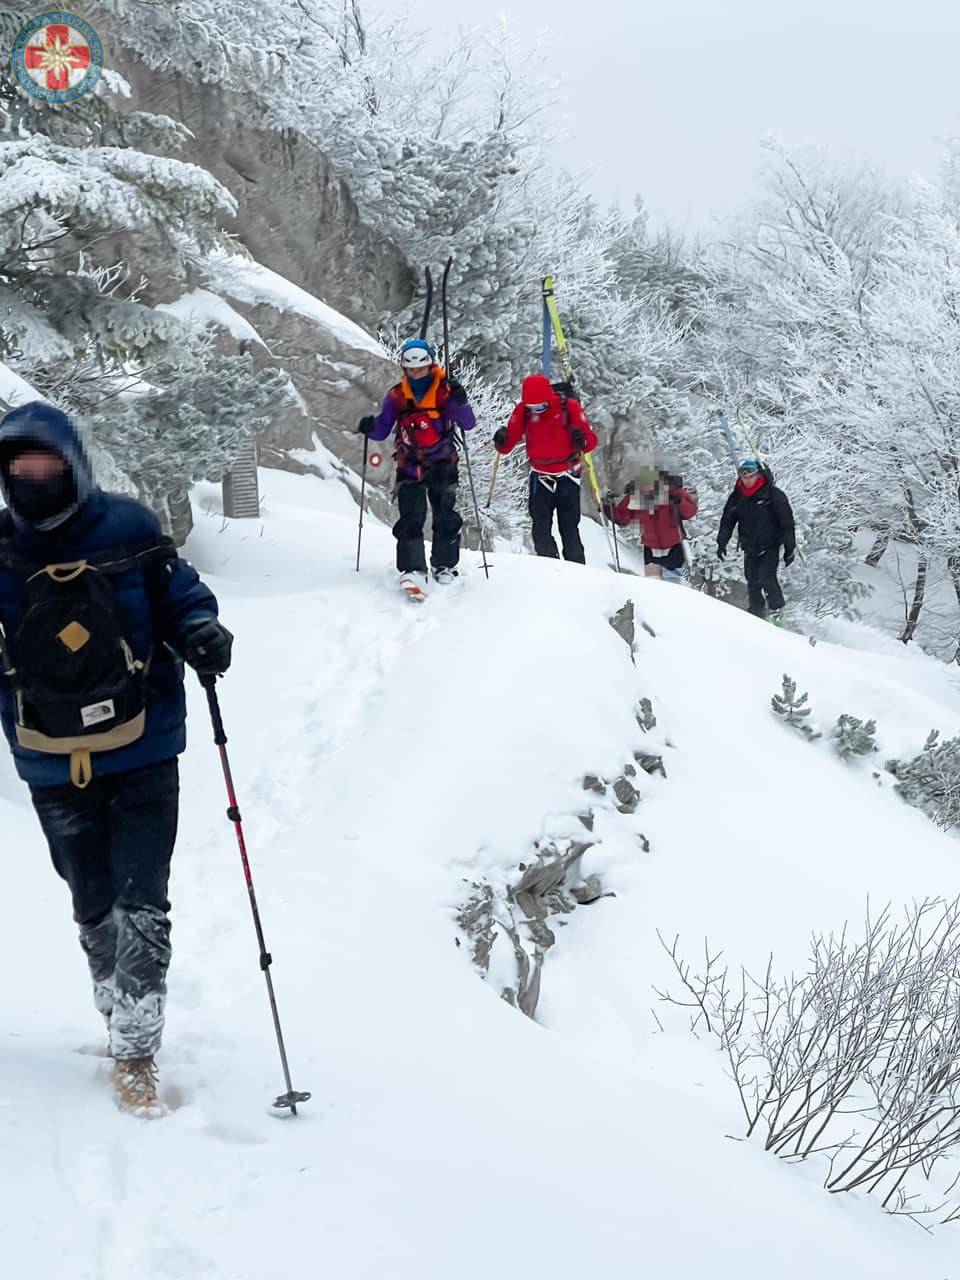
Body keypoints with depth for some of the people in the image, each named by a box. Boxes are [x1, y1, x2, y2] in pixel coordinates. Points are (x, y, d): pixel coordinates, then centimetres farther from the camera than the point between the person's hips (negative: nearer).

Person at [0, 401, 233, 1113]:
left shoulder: (128, 531, -6)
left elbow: (179, 594, 3)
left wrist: (201, 632, -16)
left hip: (141, 757, -3)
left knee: (139, 906, -7)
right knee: (93, 908, 15)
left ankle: (136, 1053, 3)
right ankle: (123, 1017, 35)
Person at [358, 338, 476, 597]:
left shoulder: (445, 391, -5)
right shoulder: (396, 396, 0)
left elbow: (468, 424, -12)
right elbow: (382, 430, 3)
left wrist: (459, 403, -30)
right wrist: (370, 428, -20)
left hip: (442, 466, 0)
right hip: (410, 467, 0)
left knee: (446, 519, 5)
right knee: (410, 519, -13)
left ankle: (444, 566, 22)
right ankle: (412, 570, -18)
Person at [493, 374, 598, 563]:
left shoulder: (569, 407, -13)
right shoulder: (523, 410, -7)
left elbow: (591, 440, -11)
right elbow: (510, 440, -2)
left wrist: (582, 441, -33)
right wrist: (502, 442, -25)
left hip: (567, 476, -2)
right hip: (540, 476, 2)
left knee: (569, 529, -2)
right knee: (541, 529, -4)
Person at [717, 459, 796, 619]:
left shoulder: (773, 494, -12)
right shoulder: (737, 497, 2)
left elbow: (787, 522, -8)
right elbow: (727, 520, 13)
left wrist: (790, 548, -8)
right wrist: (722, 542, 3)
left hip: (770, 546, -5)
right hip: (750, 548, 5)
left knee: (767, 578, -16)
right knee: (752, 582, 7)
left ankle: (777, 611, -4)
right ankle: (757, 614, 20)